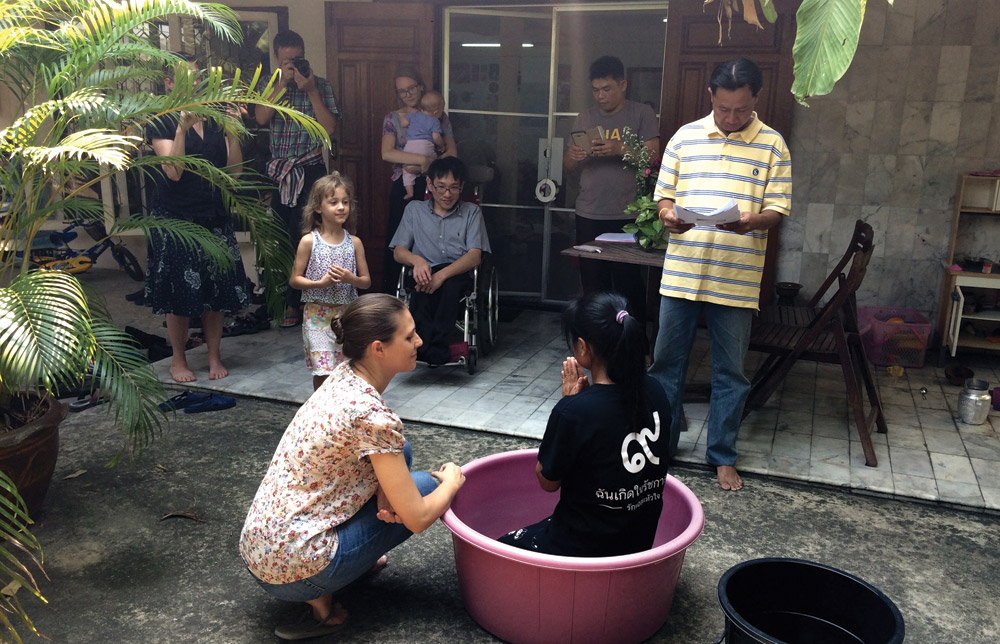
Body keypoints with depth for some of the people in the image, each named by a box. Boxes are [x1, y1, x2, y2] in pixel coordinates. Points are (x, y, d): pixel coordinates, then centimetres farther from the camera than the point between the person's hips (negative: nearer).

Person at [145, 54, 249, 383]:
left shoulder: (214, 118, 9)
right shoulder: (161, 121, -4)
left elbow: (234, 168, 4)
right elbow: (173, 171, -16)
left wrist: (232, 133, -10)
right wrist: (183, 128, -24)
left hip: (214, 217, 4)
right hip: (176, 219, -4)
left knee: (217, 291, 6)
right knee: (180, 292, 3)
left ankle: (215, 356, 19)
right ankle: (178, 359, 18)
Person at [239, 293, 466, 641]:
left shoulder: (343, 377, 1)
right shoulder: (373, 416, -24)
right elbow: (417, 518, -19)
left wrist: (383, 489, -6)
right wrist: (452, 481, 1)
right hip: (292, 573, -8)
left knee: (399, 452, 12)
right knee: (428, 484, 0)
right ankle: (320, 599, -1)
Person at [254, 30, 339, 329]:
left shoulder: (320, 86, -1)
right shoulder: (270, 85, 9)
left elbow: (330, 127, -11)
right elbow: (261, 117, -9)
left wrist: (310, 90, -15)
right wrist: (283, 83, -13)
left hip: (310, 172, -3)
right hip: (278, 171, 4)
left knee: (303, 237, -4)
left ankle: (294, 303, 6)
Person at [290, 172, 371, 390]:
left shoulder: (354, 242, 3)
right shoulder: (309, 241, -4)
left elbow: (366, 281, 7)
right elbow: (294, 280, -2)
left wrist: (350, 278, -14)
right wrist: (320, 283, -18)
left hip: (347, 313, 3)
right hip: (318, 314, -3)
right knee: (324, 370, -8)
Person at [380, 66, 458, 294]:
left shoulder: (439, 117, 8)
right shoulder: (392, 118, 5)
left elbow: (452, 153, 0)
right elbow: (387, 153, -11)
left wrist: (424, 167, -14)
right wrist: (422, 160, -22)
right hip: (403, 187, 0)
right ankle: (390, 296, 10)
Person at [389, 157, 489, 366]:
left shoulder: (471, 212, 14)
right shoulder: (414, 209, 20)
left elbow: (475, 256, 0)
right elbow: (398, 251, 12)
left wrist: (442, 274, -20)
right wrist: (417, 260, -15)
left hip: (458, 276, -1)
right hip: (423, 276, 1)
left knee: (450, 283, -38)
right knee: (423, 285, -36)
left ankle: (426, 348, -40)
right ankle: (439, 352, -44)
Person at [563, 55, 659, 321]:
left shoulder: (641, 114, 4)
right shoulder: (584, 118, 14)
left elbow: (652, 155, -8)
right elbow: (568, 167, 13)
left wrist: (620, 149, -24)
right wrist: (572, 156, -11)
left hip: (627, 216, -3)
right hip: (588, 216, 4)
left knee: (628, 283, -4)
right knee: (593, 284, 7)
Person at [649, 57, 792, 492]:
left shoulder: (772, 145, 3)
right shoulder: (685, 137, 7)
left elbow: (778, 210, 0)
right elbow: (664, 194, 10)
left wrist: (751, 221, -22)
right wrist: (668, 216, -13)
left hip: (737, 278, -1)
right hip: (681, 271, 2)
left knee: (730, 372, 7)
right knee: (667, 360, 10)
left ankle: (722, 455, 22)